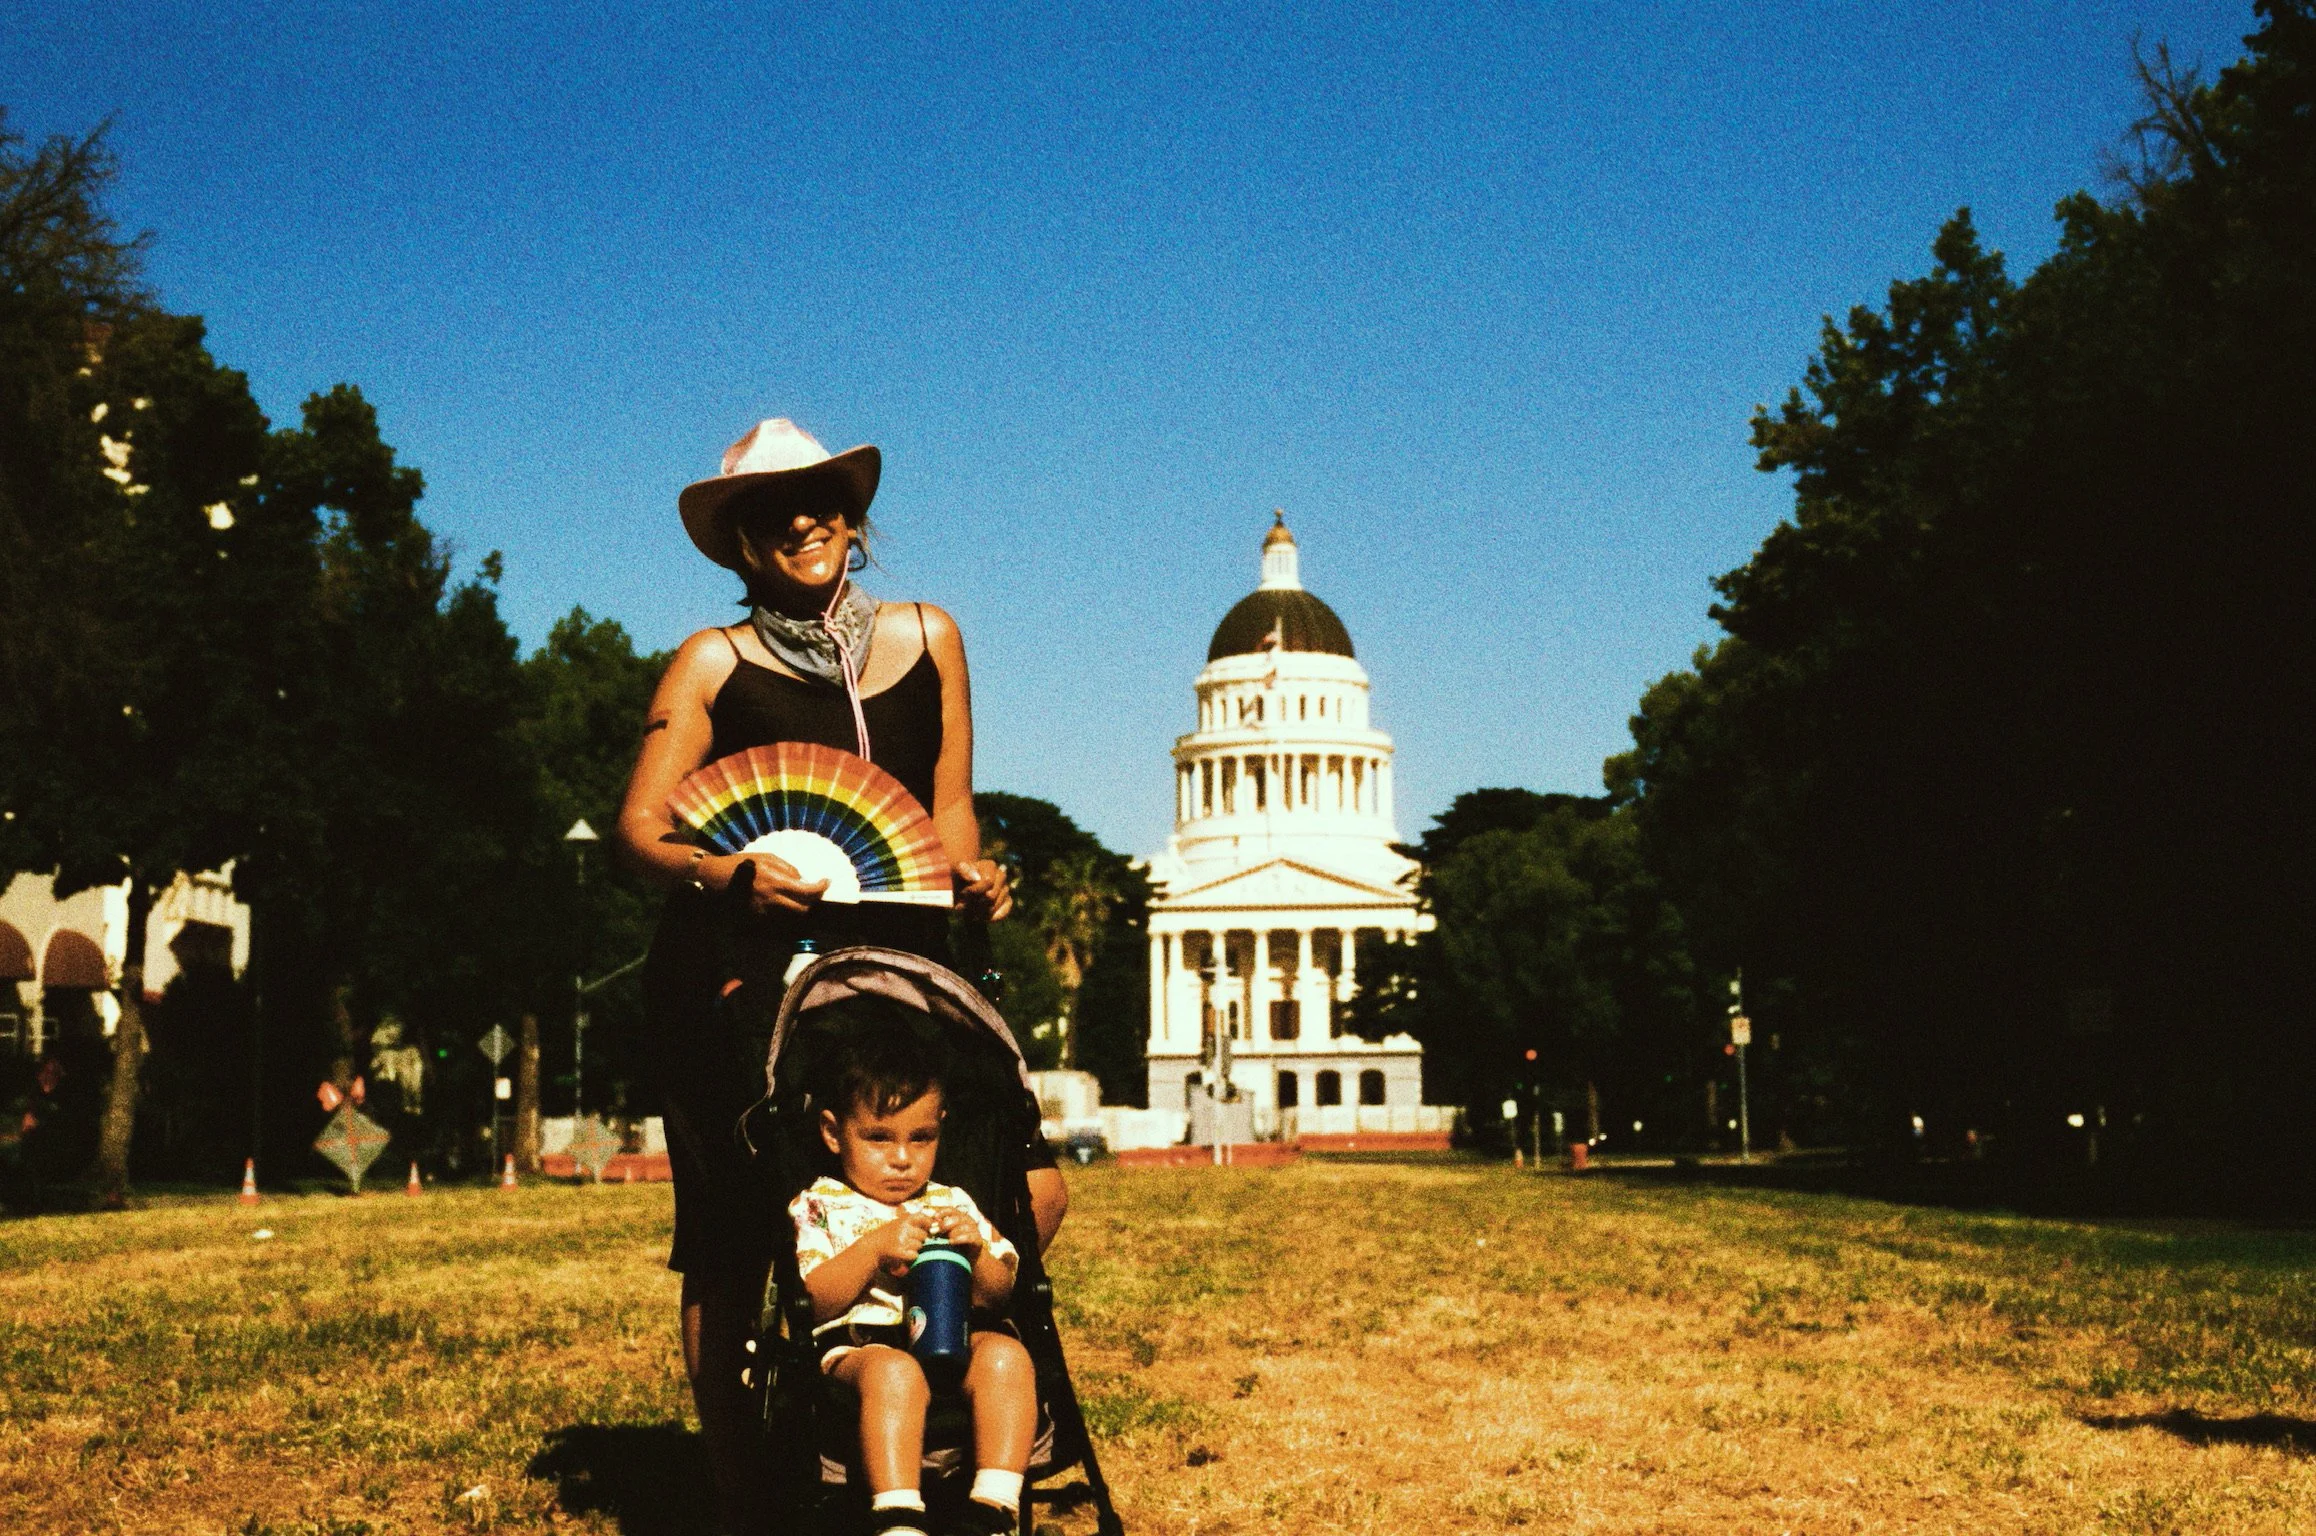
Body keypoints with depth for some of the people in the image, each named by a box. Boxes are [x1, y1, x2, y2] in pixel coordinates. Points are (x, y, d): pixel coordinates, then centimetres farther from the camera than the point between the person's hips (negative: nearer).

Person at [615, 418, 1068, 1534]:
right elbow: (638, 830, -1)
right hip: (736, 979, -3)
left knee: (1030, 1192, -8)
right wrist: (726, 875, -21)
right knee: (731, 1258, -1)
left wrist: (970, 876, -3)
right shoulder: (713, 663, 3)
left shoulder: (927, 639, 14)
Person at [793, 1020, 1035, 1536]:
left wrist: (975, 1251, -6)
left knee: (1005, 1356, -30)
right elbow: (812, 1302, -4)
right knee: (894, 1372, -39)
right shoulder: (818, 1207, 10)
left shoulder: (951, 1203, 22)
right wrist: (875, 1248, -15)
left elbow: (998, 1292, 16)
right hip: (858, 1347, -4)